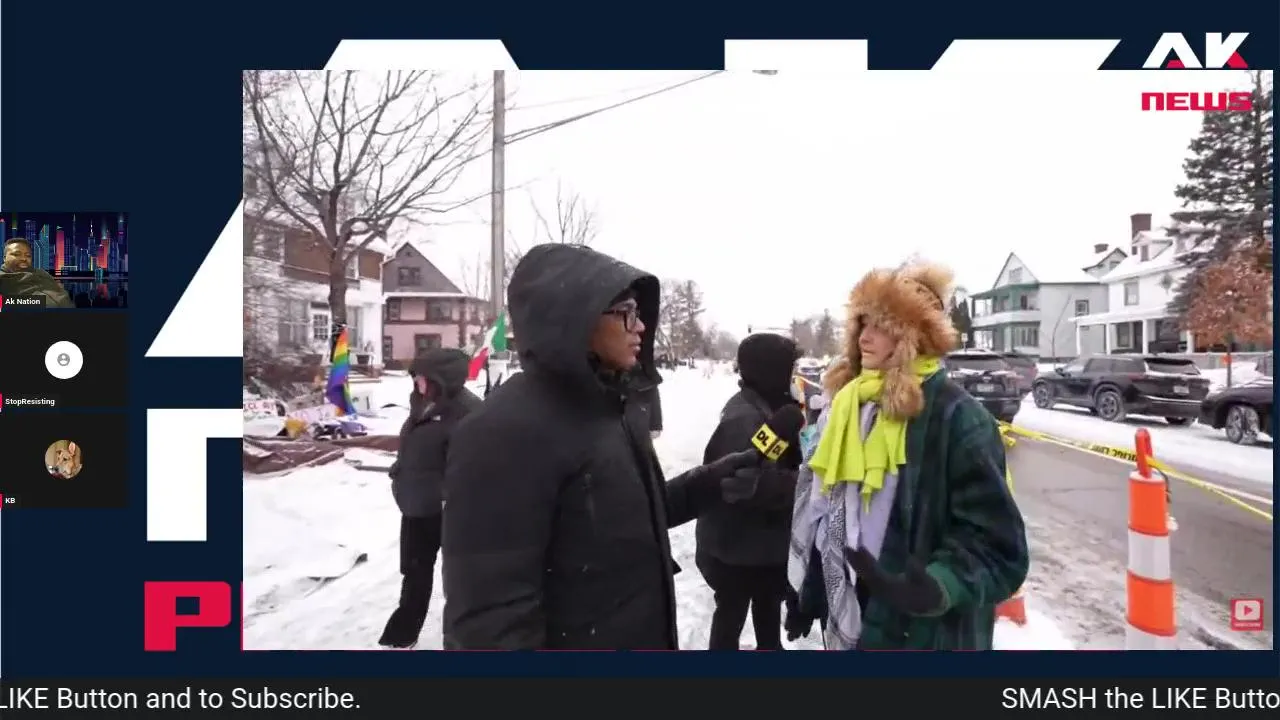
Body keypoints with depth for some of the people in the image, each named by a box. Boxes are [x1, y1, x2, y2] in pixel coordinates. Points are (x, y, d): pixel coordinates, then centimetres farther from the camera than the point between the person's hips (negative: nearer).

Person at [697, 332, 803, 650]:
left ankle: (770, 648, 48)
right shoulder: (744, 417, -28)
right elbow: (747, 484, -34)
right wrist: (800, 483, -26)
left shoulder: (766, 406, 4)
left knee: (768, 599, 27)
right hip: (738, 540, -10)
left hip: (762, 533, 10)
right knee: (732, 608, 10)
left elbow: (783, 459, 11)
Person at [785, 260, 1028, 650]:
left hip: (923, 636, -6)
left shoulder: (956, 417, -17)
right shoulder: (847, 406, 5)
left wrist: (938, 586, -36)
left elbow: (996, 547, -19)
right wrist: (809, 595, 16)